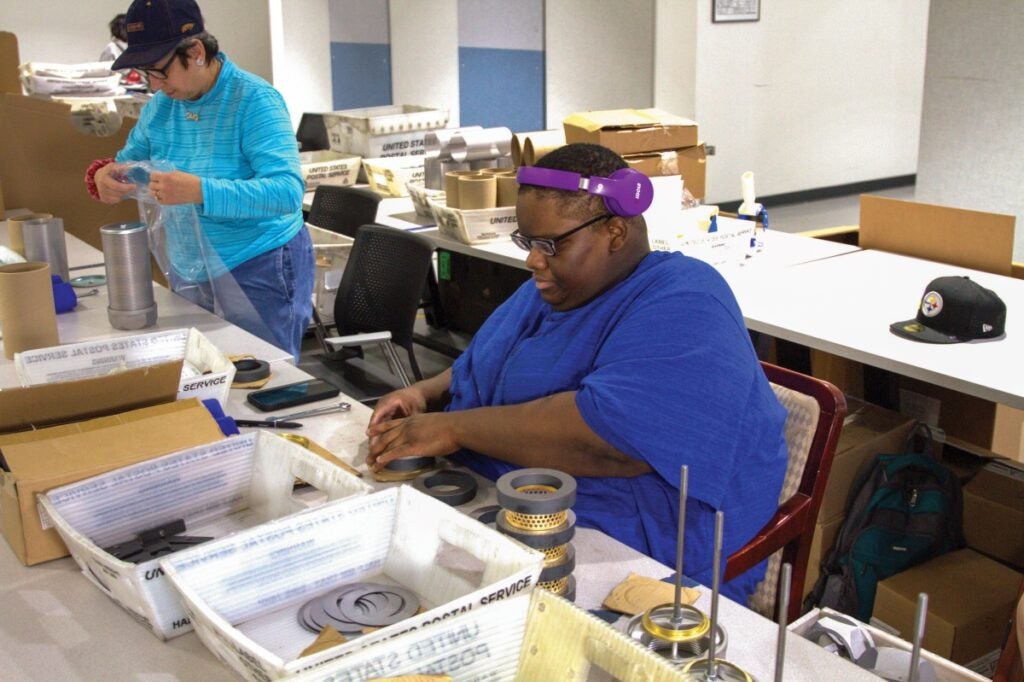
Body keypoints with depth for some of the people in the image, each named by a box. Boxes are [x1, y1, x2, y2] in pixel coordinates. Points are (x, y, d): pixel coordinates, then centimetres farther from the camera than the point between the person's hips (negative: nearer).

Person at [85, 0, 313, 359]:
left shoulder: (255, 100, -18)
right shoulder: (159, 106, 4)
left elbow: (288, 191, -27)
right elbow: (129, 161, 15)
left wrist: (200, 192, -39)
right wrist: (103, 175, -10)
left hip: (260, 271, -6)